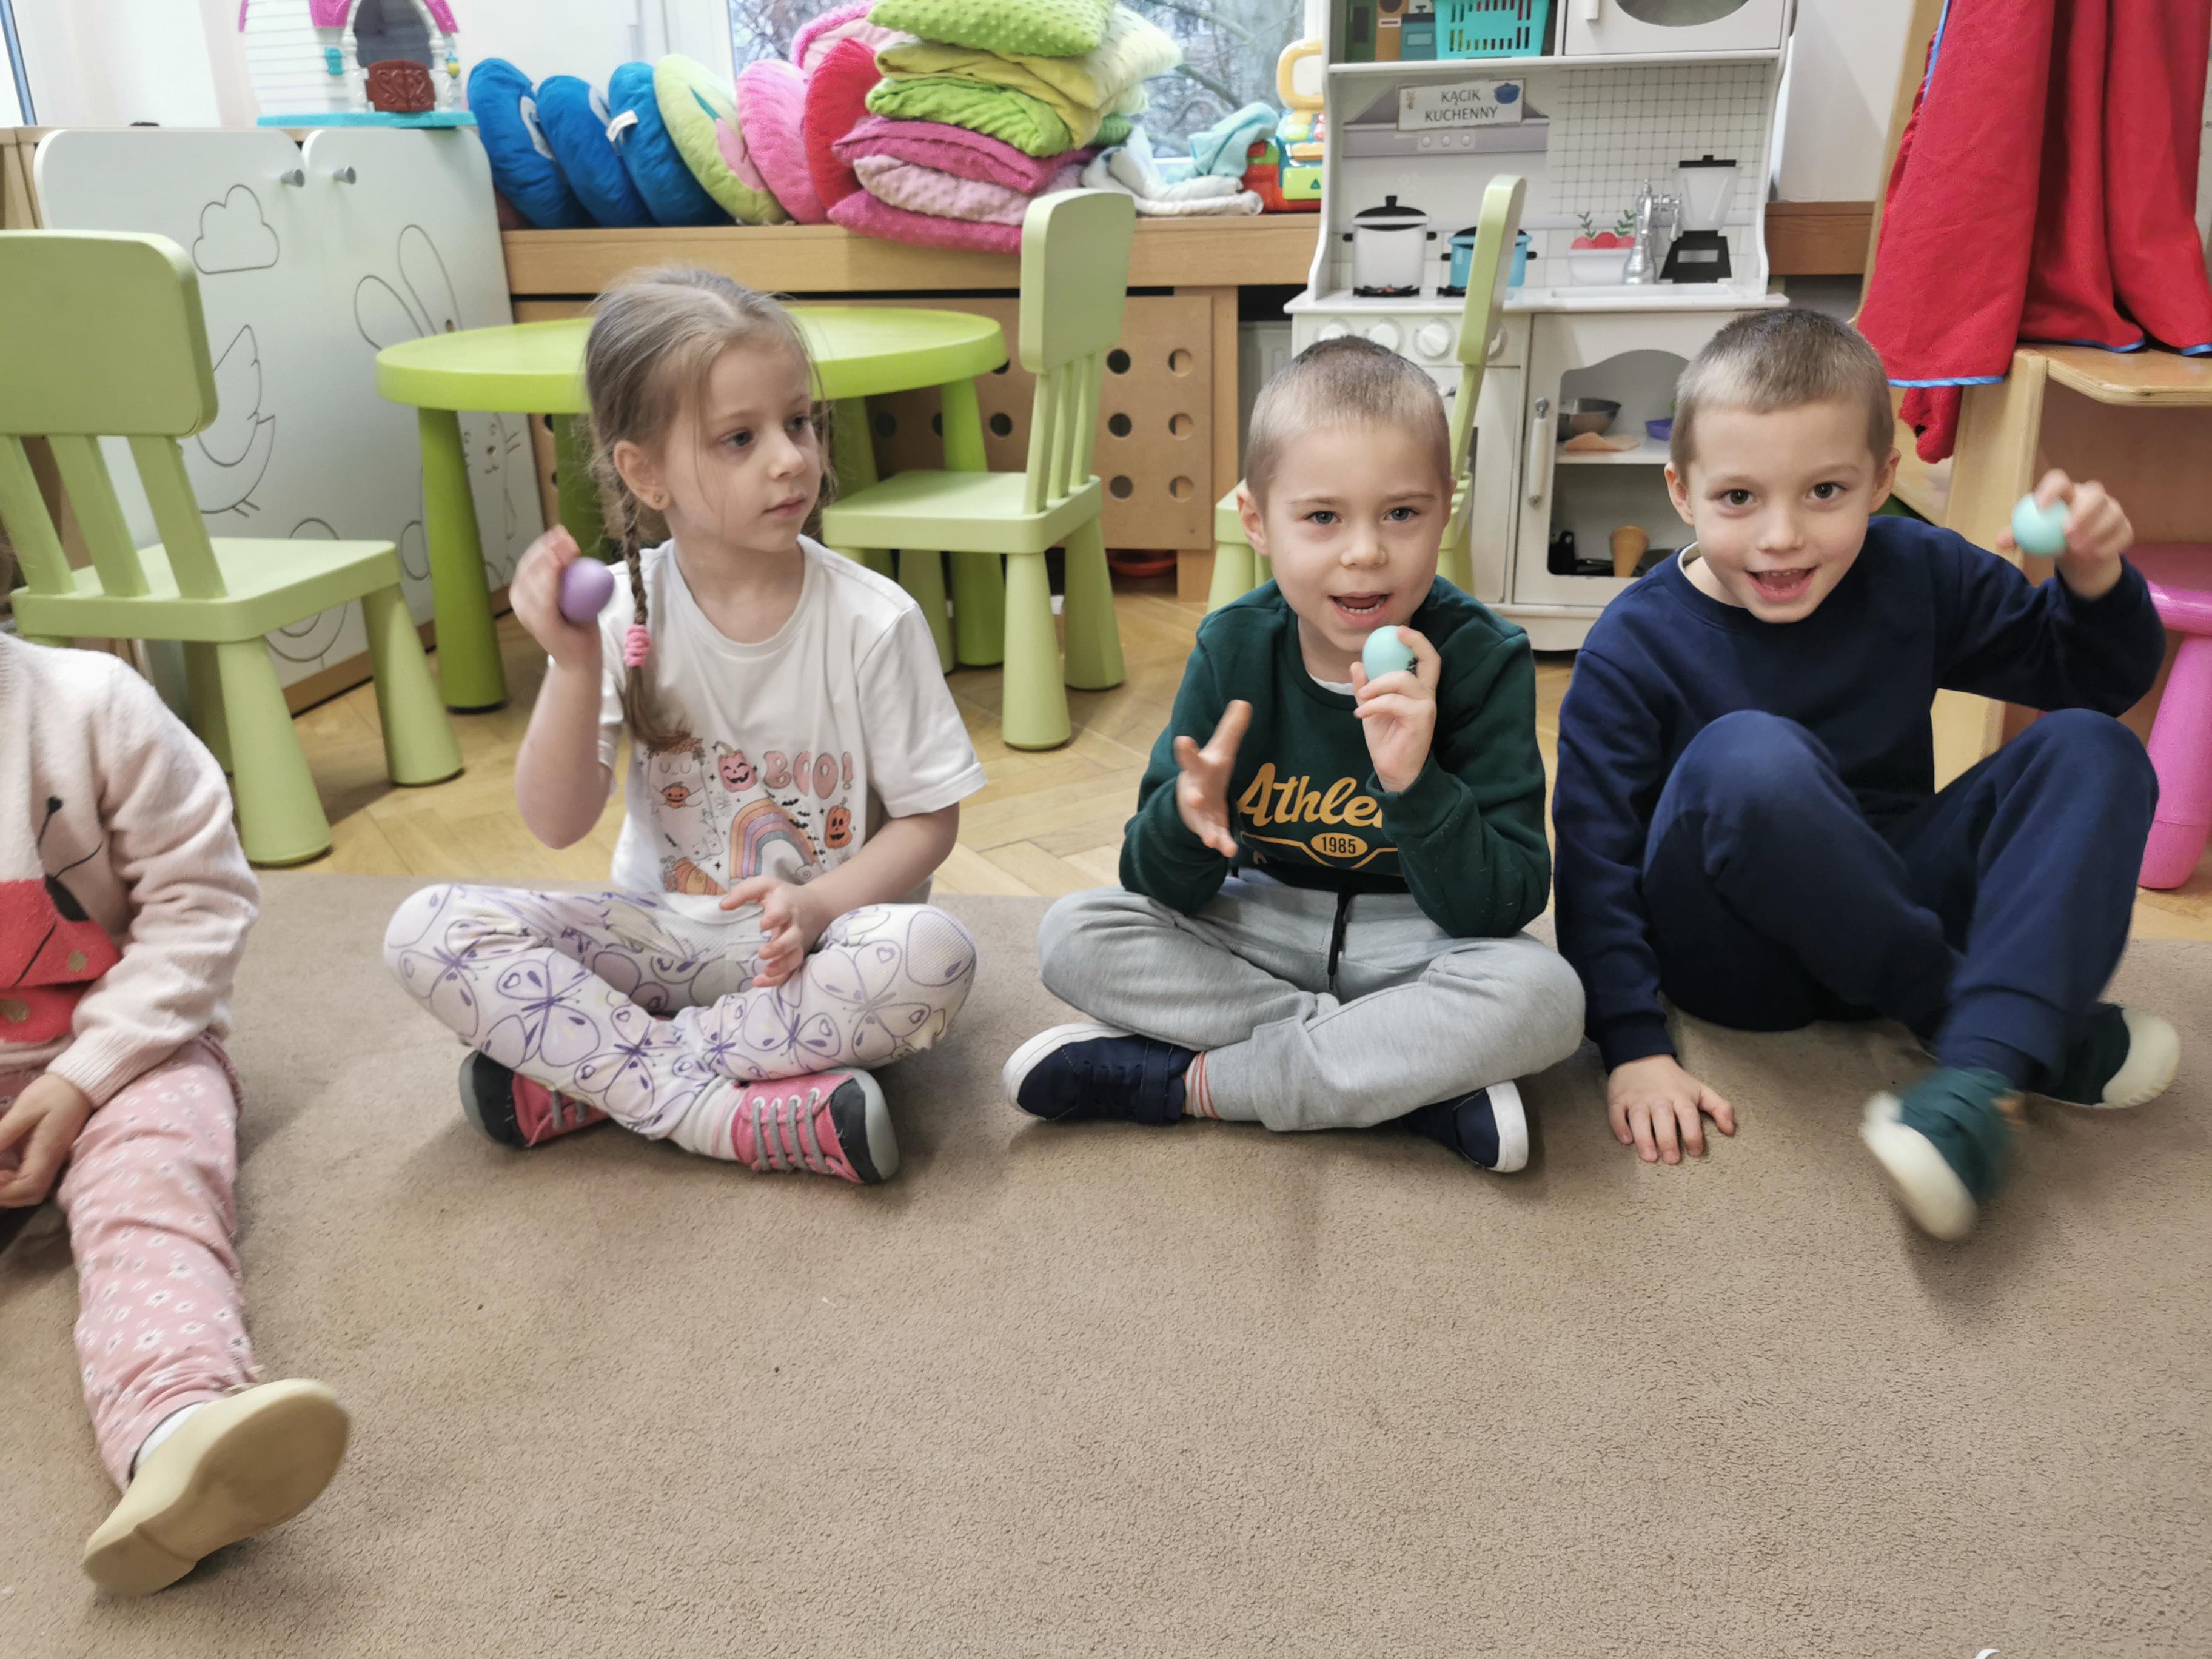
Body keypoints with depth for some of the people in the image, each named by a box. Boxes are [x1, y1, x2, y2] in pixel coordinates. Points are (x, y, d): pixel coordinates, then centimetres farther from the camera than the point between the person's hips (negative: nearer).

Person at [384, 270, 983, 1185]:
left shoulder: (872, 621, -12)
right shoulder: (622, 613, -7)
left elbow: (928, 819, -6)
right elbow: (557, 824, -10)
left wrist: (817, 905, -23)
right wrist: (575, 670, -26)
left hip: (812, 945, -1)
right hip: (660, 933, 2)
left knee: (932, 954, -34)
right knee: (426, 931, -16)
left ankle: (578, 1077, -22)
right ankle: (734, 1115, -25)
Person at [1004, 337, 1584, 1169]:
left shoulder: (1484, 659, -16)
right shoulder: (1232, 648, -9)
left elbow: (1503, 908, -20)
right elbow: (1162, 888, -8)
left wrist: (1415, 784, -36)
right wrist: (1187, 819, -32)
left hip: (1415, 944, -2)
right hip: (1260, 926, 3)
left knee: (1545, 996, -32)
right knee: (1074, 933, -18)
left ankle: (1191, 1082, -22)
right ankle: (1417, 1075, -21)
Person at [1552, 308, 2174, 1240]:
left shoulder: (1916, 574, 0)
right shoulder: (1636, 646, -13)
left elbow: (2096, 682, 12)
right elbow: (1596, 856, -16)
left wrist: (2094, 581, -10)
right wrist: (1633, 1048, -25)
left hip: (1892, 911, 5)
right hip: (1735, 951, -5)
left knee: (2092, 751, -12)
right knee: (1748, 757, -34)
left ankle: (1983, 1072, -34)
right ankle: (2041, 1033, -19)